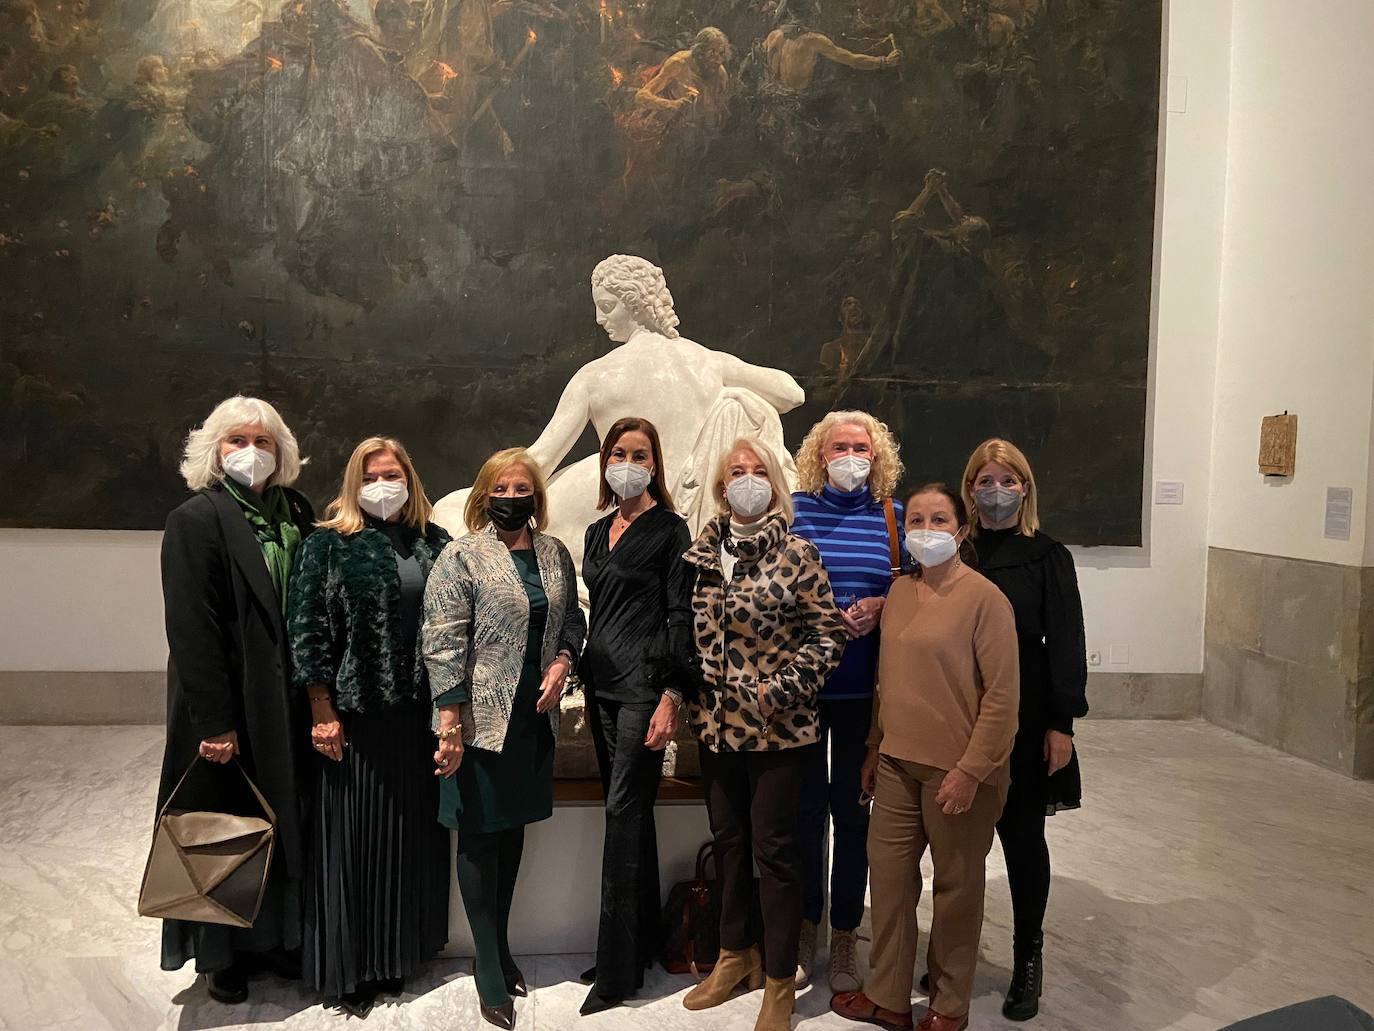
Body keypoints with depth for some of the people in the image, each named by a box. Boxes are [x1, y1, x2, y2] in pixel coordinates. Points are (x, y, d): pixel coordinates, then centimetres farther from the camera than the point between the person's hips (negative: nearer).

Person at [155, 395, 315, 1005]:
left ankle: (277, 937, 35)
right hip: (231, 709, -5)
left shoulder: (296, 514, 5)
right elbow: (191, 629, -16)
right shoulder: (195, 520, -11)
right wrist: (214, 723, -18)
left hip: (288, 707, 5)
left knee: (282, 823, 16)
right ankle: (222, 955, 30)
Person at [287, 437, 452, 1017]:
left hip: (421, 712, 4)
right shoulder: (329, 544, -3)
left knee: (412, 831, 11)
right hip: (355, 713, -3)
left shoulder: (435, 544, 8)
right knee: (352, 836, 5)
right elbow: (307, 628, -6)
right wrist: (322, 713, -10)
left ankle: (400, 951, 29)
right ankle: (348, 967, 22)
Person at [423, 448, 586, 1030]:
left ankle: (500, 947, 33)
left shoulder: (555, 554, 7)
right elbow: (443, 645, -13)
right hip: (482, 719, -5)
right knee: (480, 837, 6)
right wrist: (450, 725, -17)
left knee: (513, 829, 16)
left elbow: (572, 620, 16)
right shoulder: (461, 557, -9)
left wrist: (562, 662, -3)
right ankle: (490, 971, 19)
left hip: (534, 716, 5)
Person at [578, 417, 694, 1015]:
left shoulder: (669, 530, -5)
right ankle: (641, 942, 24)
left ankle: (617, 970, 3)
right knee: (630, 813, 13)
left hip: (644, 683, -7)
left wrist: (670, 697, -16)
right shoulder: (598, 531, 15)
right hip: (601, 683, 7)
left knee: (624, 812, -6)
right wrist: (585, 685, 16)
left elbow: (681, 616, -10)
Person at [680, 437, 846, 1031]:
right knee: (727, 841, 17)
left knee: (773, 849, 4)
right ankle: (735, 955, 36)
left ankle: (779, 982, 21)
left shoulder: (795, 554, -8)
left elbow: (827, 632, -9)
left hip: (778, 728, -4)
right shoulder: (699, 554, 5)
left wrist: (783, 688, -17)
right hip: (717, 724, 5)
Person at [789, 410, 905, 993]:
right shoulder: (796, 508, 1)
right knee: (804, 807, 9)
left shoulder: (892, 516, 4)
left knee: (852, 809, 9)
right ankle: (804, 929, 28)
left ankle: (844, 937, 26)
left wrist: (879, 607, -11)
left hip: (863, 687, 1)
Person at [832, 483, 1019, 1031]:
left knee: (956, 884, 10)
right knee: (888, 873, 12)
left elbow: (1001, 695, -14)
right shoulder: (898, 591, 7)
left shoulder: (983, 597, -13)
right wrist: (874, 750, 15)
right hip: (898, 763, 6)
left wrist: (970, 771, -17)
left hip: (957, 769, -6)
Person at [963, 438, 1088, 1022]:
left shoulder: (1048, 558, -2)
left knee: (1023, 837, 9)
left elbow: (1066, 644, -4)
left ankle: (1028, 959, 26)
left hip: (1024, 718, -2)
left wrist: (1061, 723, -9)